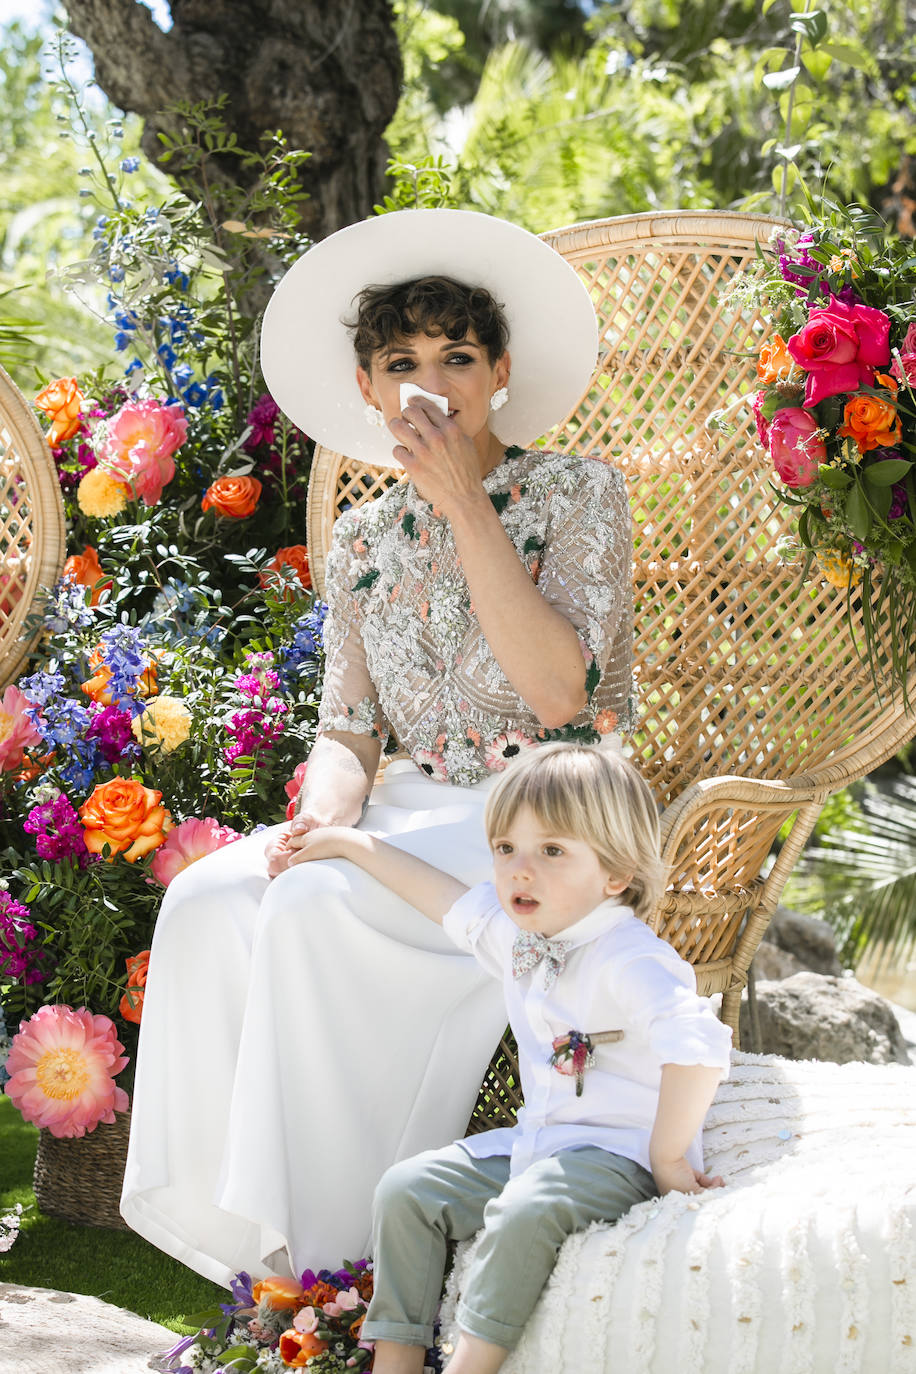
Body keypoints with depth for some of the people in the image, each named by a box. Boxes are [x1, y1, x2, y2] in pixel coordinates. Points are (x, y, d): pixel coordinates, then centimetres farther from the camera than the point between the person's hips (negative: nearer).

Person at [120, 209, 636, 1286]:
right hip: (419, 808, 6)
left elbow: (558, 691, -19)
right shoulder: (365, 539, 11)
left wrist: (466, 503, -18)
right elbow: (349, 727, 12)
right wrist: (323, 814, -13)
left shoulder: (576, 492, -5)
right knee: (207, 898, -19)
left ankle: (341, 1258, -21)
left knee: (318, 908, -29)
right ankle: (238, 1229, -14)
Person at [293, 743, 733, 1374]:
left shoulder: (630, 960, -21)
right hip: (535, 1142, 9)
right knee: (407, 1190, 0)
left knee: (524, 1213, -35)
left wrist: (667, 1158, -27)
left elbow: (699, 1050, -34)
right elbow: (446, 898, 26)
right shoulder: (513, 932, 7)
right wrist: (356, 844, 33)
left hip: (618, 1155, -9)